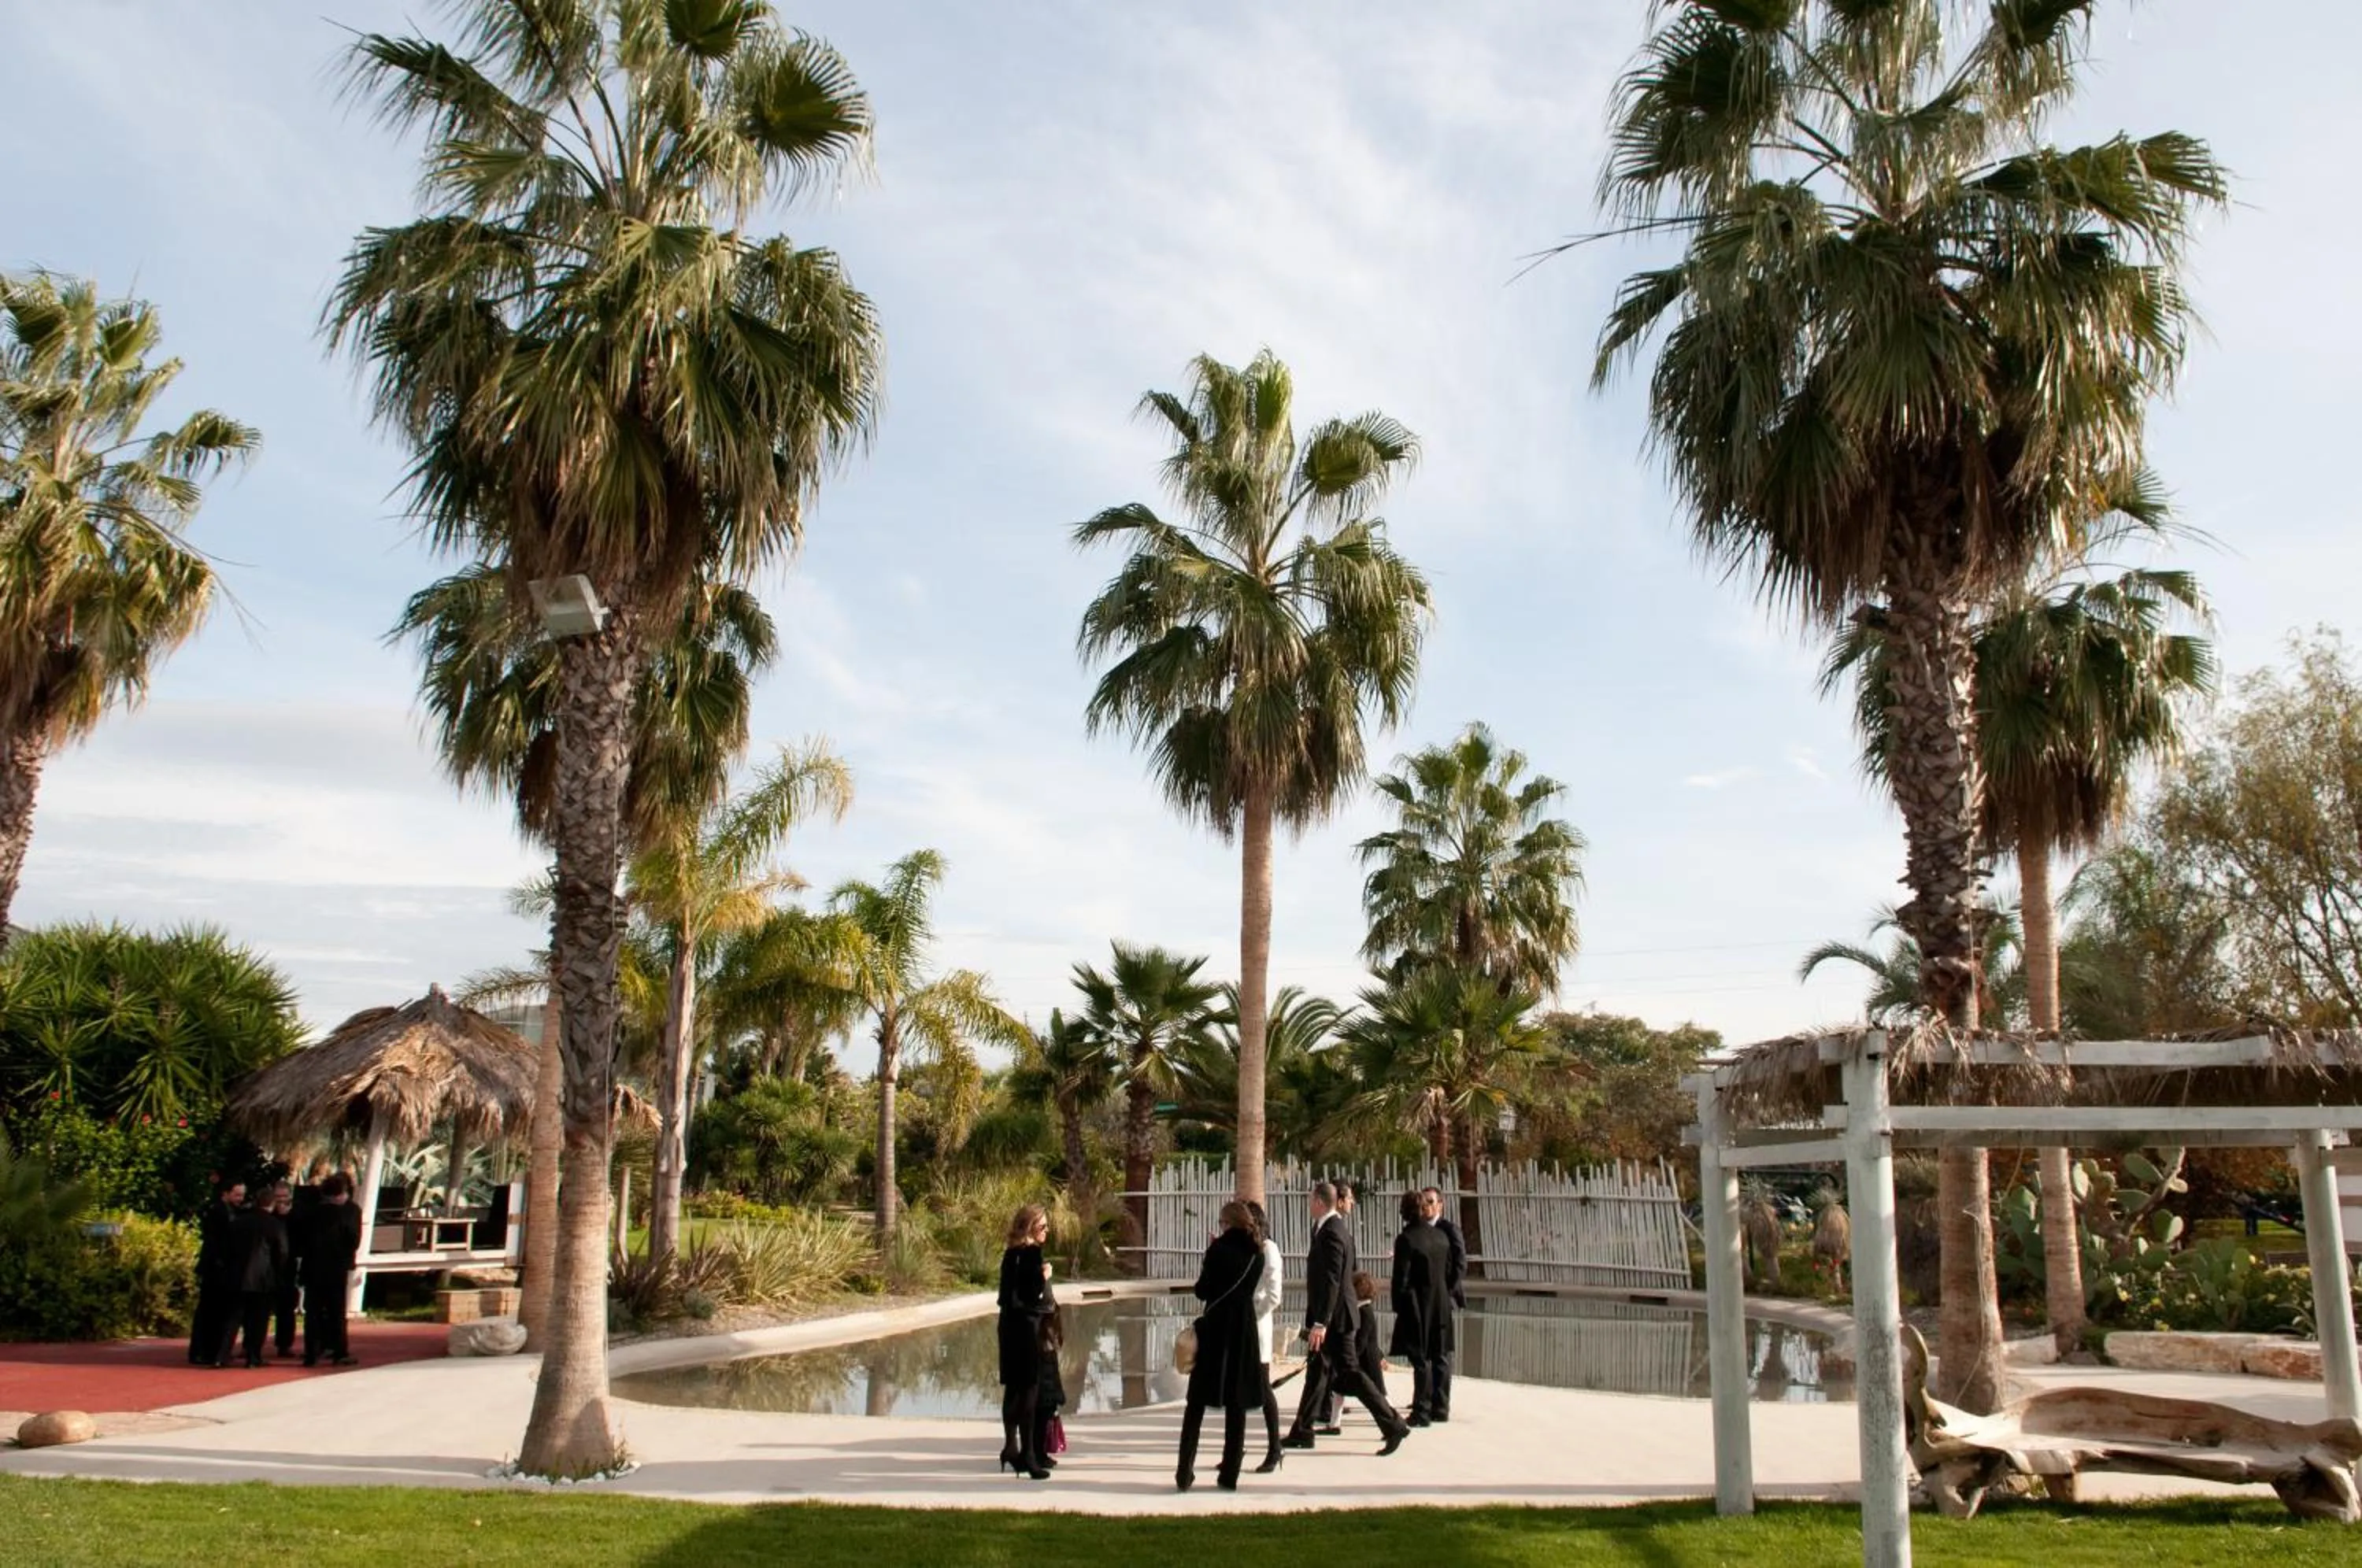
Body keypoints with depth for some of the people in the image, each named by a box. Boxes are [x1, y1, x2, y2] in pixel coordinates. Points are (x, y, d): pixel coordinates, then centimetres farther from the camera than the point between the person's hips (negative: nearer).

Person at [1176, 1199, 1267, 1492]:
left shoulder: (1220, 1247, -11)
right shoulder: (1257, 1252, 4)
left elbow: (1202, 1291, -8)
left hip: (1215, 1329, -4)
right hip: (1244, 1331, 4)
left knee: (1197, 1403, 6)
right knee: (1237, 1404, 9)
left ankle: (1185, 1472, 3)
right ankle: (1229, 1474, 9)